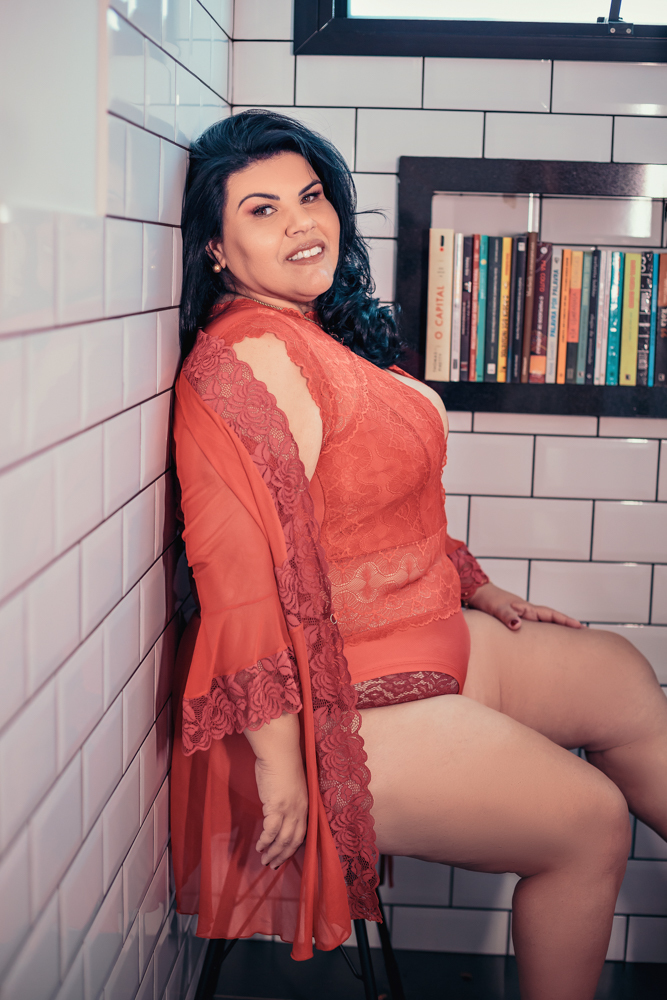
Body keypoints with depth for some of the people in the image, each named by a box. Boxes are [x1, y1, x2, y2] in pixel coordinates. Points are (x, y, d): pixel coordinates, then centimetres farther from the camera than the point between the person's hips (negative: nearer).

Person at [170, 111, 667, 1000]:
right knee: (589, 823, -4)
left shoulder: (326, 336, 11)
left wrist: (478, 591, 18)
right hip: (332, 702, -10)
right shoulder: (249, 359, -22)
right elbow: (248, 580, -28)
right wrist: (279, 763, -28)